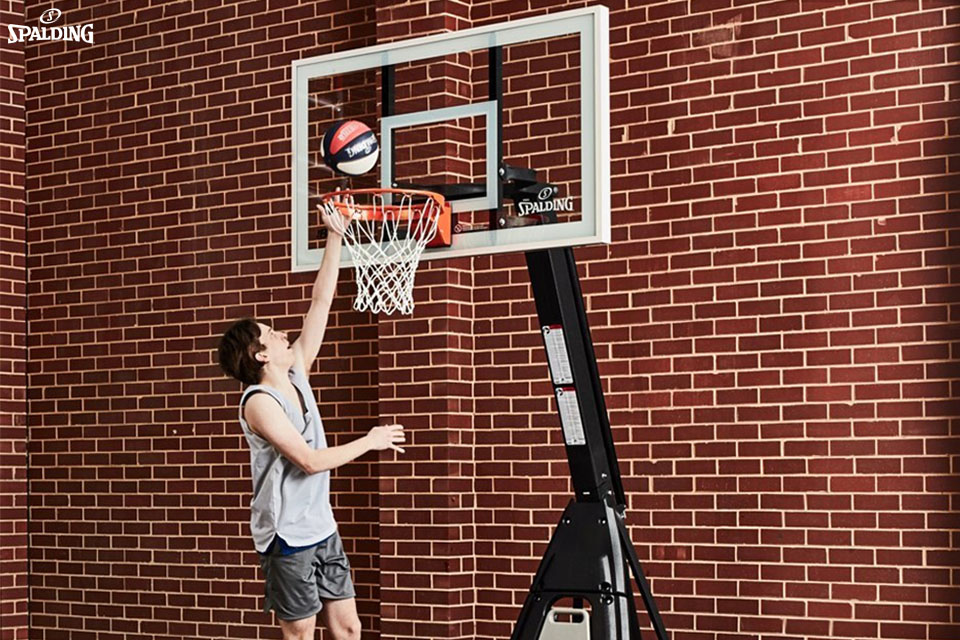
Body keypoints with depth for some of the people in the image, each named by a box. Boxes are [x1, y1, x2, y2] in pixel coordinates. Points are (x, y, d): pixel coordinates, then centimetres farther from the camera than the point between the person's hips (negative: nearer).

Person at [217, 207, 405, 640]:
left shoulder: (296, 374, 6)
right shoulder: (258, 402, -16)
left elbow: (321, 303, 5)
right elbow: (310, 460, -20)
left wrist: (335, 237, 2)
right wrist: (369, 442, -11)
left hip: (323, 529, 7)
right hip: (288, 536, -7)